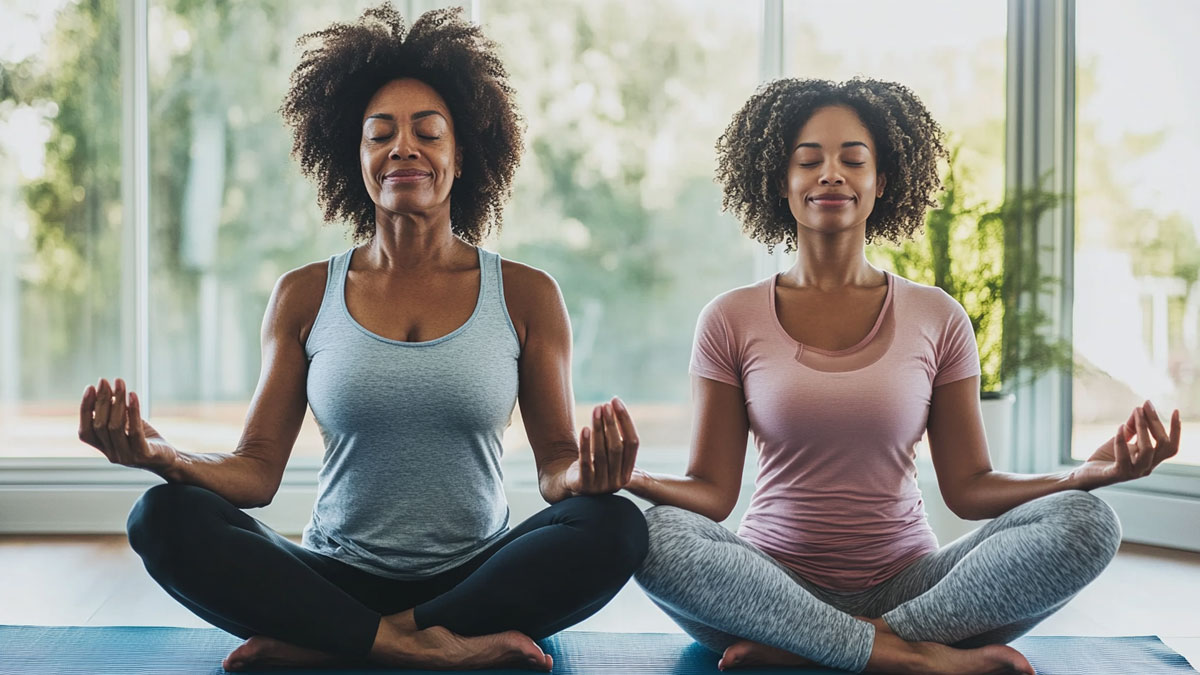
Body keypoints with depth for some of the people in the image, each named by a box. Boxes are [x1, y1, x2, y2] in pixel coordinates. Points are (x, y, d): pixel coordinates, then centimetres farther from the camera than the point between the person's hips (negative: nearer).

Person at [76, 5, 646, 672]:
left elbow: (557, 463, 4)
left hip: (476, 582, 0)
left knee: (615, 526, -29)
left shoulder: (525, 296, 4)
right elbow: (257, 471, 2)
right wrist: (165, 456, -19)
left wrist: (584, 475, -21)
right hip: (338, 581, 0)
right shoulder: (305, 297, 7)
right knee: (165, 516, -22)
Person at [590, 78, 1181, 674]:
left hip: (908, 586, 2)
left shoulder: (936, 319, 6)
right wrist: (630, 478, -22)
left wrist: (1088, 474, -12)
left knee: (1085, 522, -22)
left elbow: (968, 487, 4)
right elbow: (712, 491, -1)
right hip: (774, 588, -1)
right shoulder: (732, 322, 3)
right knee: (655, 534, -32)